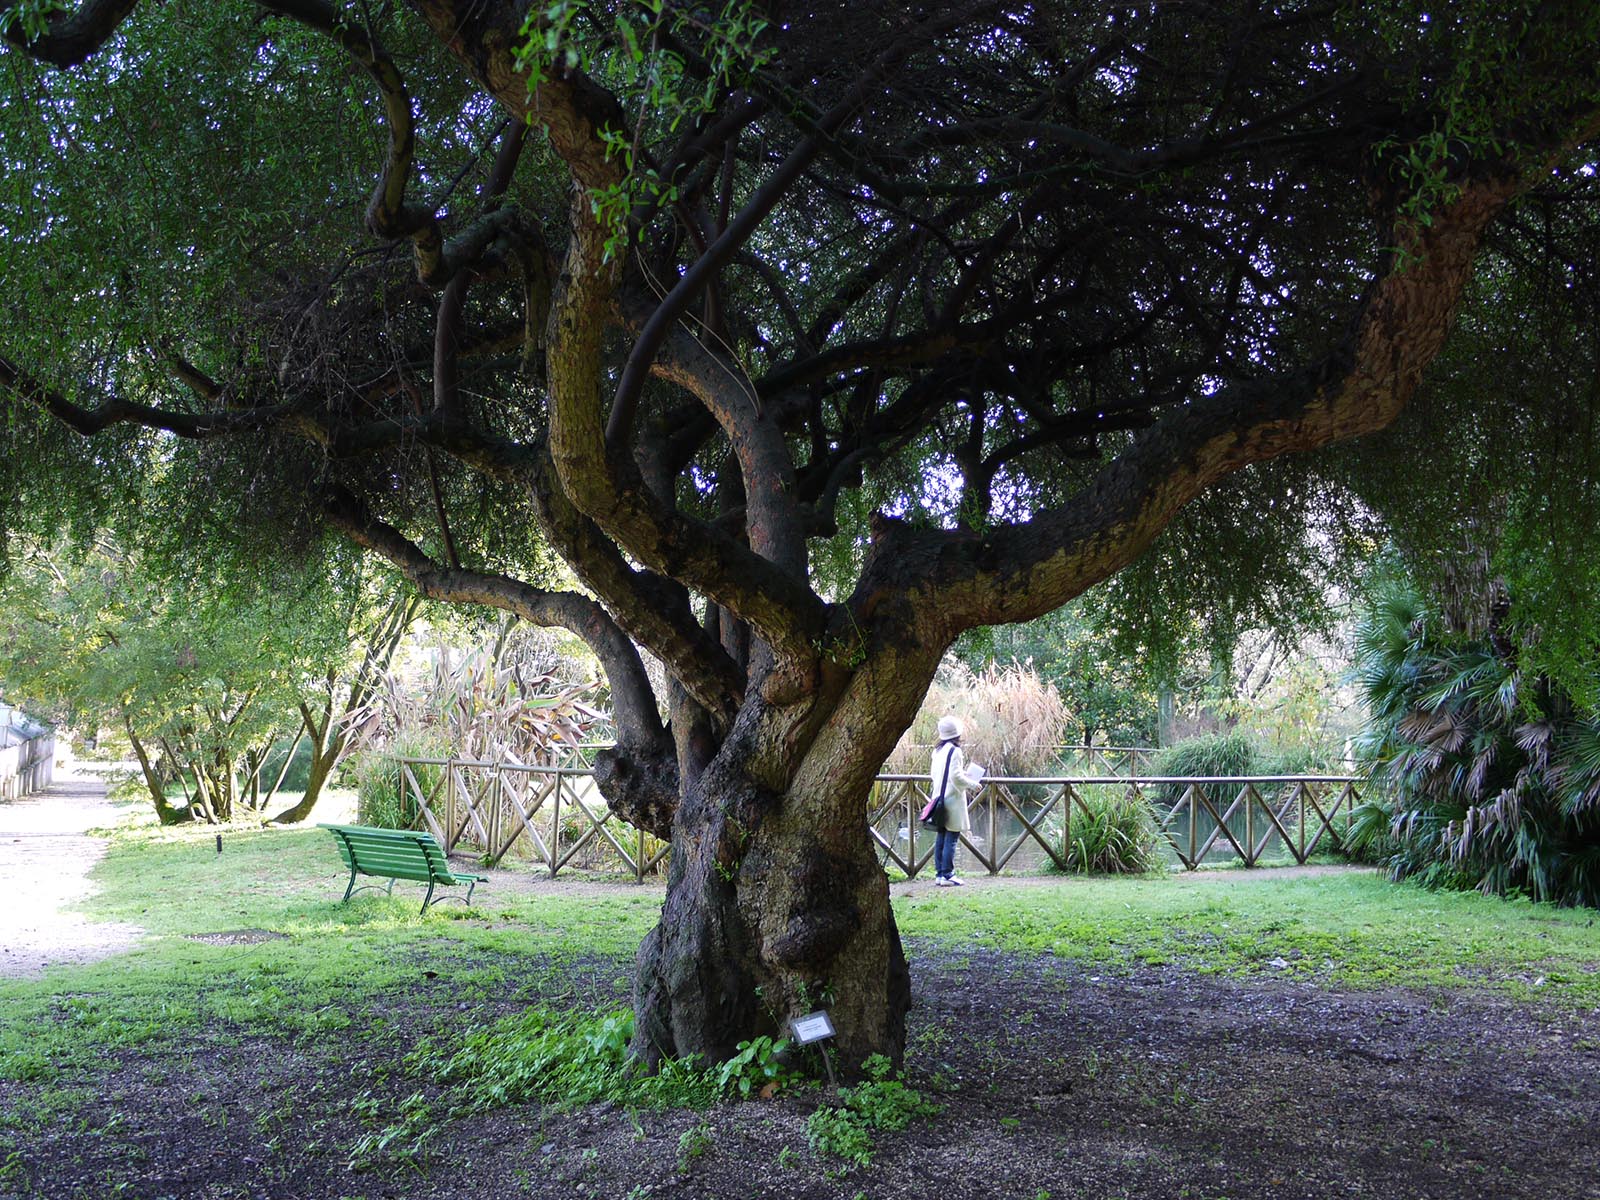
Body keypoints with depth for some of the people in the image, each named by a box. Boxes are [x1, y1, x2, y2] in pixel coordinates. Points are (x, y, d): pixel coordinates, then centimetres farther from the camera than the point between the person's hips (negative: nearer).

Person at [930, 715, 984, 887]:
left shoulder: (938, 750, 11)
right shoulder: (954, 751, -14)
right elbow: (956, 777, -19)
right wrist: (973, 783, -5)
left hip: (939, 799, 8)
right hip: (952, 800, -8)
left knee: (940, 838, 11)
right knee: (951, 839, -5)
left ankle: (940, 874, 14)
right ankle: (947, 875, -5)